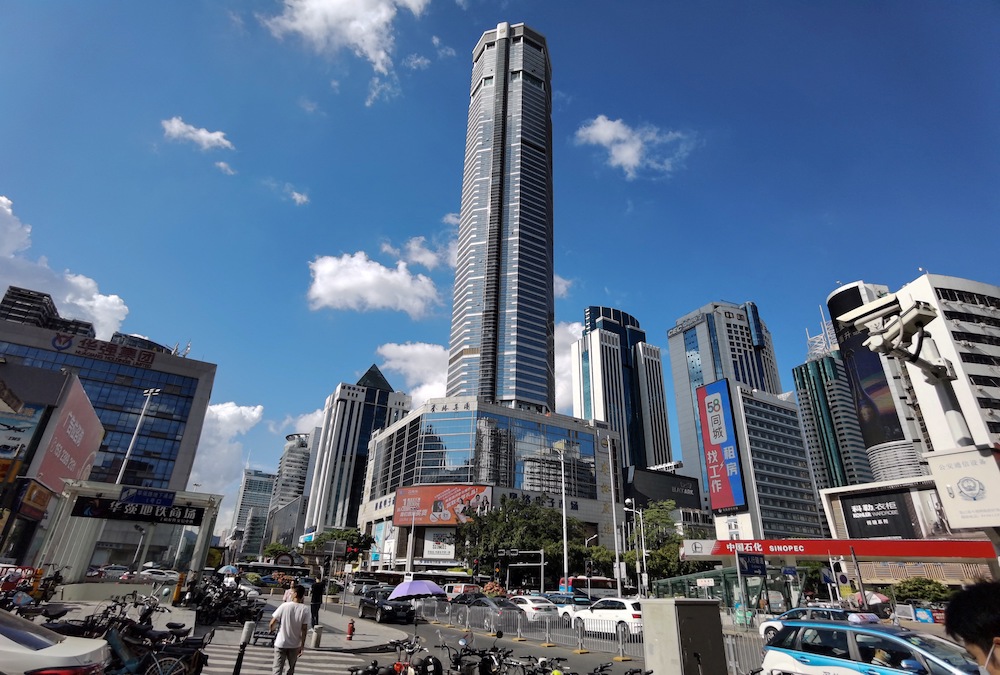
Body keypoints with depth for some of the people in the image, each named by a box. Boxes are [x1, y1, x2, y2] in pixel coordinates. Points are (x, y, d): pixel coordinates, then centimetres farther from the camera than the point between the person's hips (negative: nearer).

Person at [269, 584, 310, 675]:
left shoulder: (284, 606, -12)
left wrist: (271, 629, 12)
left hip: (280, 643, -2)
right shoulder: (305, 609, -9)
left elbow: (271, 624, -10)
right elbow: (304, 629, -9)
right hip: (295, 645, 2)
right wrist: (302, 645, -1)